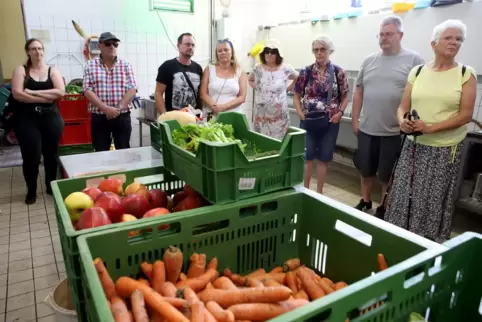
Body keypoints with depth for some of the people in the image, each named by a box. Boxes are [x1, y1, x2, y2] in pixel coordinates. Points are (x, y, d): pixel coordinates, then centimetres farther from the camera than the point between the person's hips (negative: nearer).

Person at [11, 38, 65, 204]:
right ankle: (31, 191, 18)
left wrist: (33, 93, -13)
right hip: (27, 119, -1)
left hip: (51, 117, 1)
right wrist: (47, 97, -13)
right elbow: (17, 94, -11)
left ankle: (51, 186, 25)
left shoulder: (52, 70, 7)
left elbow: (60, 92, -9)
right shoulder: (21, 70, 3)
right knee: (31, 156, -1)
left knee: (51, 154, 8)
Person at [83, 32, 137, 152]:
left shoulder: (125, 65, 5)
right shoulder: (91, 65, 4)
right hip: (99, 118, 0)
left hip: (122, 117, 0)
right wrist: (105, 108, -17)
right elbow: (87, 91, -4)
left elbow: (132, 89, -3)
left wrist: (118, 108, -15)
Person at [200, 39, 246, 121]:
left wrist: (224, 106, -15)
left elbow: (242, 97, -1)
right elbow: (203, 94, 1)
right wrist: (214, 107, -16)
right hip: (211, 116, 0)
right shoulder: (209, 69, 6)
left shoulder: (239, 72, 6)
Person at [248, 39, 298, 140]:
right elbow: (250, 80, 23)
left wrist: (288, 88, 4)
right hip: (261, 114, 2)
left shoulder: (285, 69, -3)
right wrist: (257, 88, 7)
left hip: (279, 114, -2)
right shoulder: (257, 69, 3)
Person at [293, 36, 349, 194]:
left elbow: (345, 96, 3)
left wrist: (340, 113, -10)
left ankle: (319, 191, 23)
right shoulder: (306, 72, -1)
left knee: (324, 157, 9)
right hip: (308, 120, 0)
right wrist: (300, 113, -6)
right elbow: (297, 95, 6)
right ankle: (305, 189, 23)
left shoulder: (338, 72, -2)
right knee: (307, 156, 8)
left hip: (330, 121, 0)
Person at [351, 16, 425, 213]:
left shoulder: (414, 60, -4)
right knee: (365, 169, 15)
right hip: (367, 130, 4)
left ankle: (383, 209, 27)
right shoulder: (369, 61, 8)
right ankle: (365, 201, 36)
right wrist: (355, 120, 8)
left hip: (395, 132, -3)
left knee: (387, 175, 9)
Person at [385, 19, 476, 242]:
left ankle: (431, 243, 25)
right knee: (404, 194, 6)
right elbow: (403, 107, 6)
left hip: (446, 149, -2)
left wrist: (431, 127, -20)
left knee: (434, 199, 6)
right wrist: (402, 121, -17)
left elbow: (466, 115, -8)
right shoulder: (417, 72, 5)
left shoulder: (466, 74, -1)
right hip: (414, 145, 2)